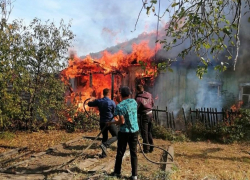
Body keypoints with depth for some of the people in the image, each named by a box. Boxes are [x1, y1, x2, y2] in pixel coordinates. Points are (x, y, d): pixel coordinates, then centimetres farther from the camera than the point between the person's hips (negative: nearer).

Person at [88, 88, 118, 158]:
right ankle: (105, 145, -15)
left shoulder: (98, 101, -2)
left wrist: (94, 101, 32)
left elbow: (89, 104, 13)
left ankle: (104, 153, 18)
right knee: (116, 136, 6)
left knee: (104, 137, 17)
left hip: (102, 122, 5)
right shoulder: (112, 102, -13)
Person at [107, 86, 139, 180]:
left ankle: (117, 172, 24)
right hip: (135, 131, 4)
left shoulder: (119, 106, -15)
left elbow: (122, 121, -17)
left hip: (124, 132, -4)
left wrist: (112, 122, -2)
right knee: (134, 153, 9)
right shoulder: (134, 102, 1)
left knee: (120, 153, 12)